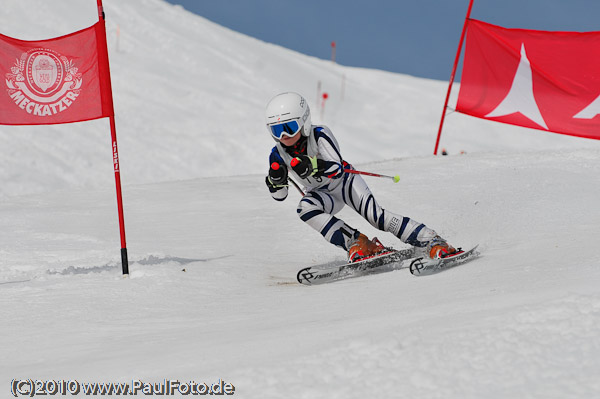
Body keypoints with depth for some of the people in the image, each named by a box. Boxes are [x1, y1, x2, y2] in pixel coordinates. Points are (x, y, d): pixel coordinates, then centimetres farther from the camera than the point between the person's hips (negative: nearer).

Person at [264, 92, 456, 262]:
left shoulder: (319, 135, -26)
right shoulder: (278, 155, -14)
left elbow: (338, 169, -34)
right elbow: (280, 195, -8)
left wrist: (313, 166, -53)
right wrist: (276, 181, -32)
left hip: (345, 181, -3)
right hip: (321, 194, 3)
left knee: (375, 215, -21)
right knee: (305, 209, -30)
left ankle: (432, 242, -18)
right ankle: (356, 243, -28)